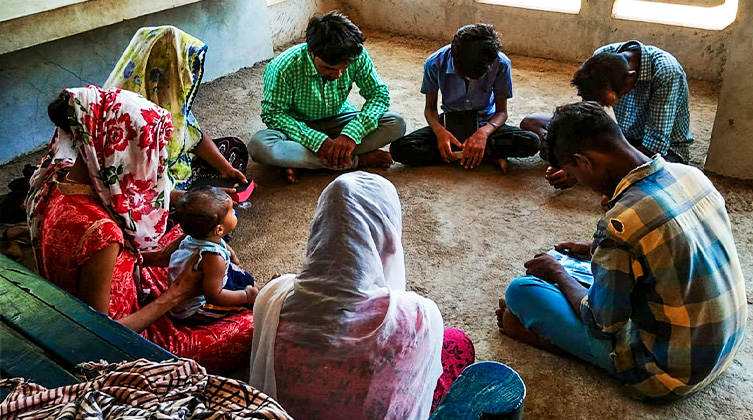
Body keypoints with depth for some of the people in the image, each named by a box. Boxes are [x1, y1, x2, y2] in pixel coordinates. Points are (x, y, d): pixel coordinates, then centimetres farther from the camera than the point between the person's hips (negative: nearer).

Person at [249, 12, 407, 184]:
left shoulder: (357, 56, -21)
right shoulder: (284, 67, -26)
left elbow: (379, 94, -13)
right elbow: (273, 113, -19)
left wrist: (352, 134, -29)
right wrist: (318, 141, -30)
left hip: (339, 121, 3)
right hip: (300, 127, -2)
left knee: (396, 125, -22)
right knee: (259, 147, -34)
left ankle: (299, 161, -23)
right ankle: (357, 160, -24)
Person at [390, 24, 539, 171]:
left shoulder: (501, 64, -19)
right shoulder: (435, 63, -19)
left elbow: (502, 111, -9)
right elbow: (430, 107, -5)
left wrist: (484, 132, -31)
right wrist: (439, 130, -27)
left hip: (485, 124, -2)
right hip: (450, 124, 2)